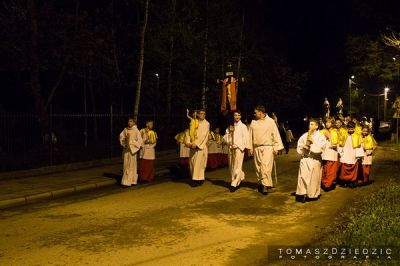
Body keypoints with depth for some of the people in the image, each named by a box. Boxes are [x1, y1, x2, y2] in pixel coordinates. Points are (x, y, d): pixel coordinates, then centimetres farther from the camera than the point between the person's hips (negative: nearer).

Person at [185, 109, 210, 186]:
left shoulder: (206, 124, -2)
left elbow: (203, 135, -13)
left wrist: (196, 143, -21)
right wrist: (188, 142, -11)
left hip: (201, 146, -5)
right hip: (193, 146, 5)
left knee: (199, 162, -7)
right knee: (192, 162, 6)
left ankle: (198, 180, -2)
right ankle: (194, 178, 17)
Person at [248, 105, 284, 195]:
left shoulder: (270, 121, -1)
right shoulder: (253, 122, 9)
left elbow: (276, 134, 0)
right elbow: (250, 136, 13)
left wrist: (276, 147, -4)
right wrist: (250, 147, 9)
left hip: (268, 147, -4)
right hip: (257, 148, 4)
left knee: (266, 166, -14)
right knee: (258, 167, 7)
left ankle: (266, 185, -13)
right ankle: (261, 183, 19)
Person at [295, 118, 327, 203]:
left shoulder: (320, 136, 3)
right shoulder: (304, 135, 11)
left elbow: (321, 148, -8)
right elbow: (299, 146, 14)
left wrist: (313, 142, -14)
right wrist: (302, 147, -6)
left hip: (315, 159, -2)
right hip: (305, 158, 2)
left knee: (314, 178, 1)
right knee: (303, 176, -5)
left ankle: (313, 195, 12)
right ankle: (302, 194, -2)